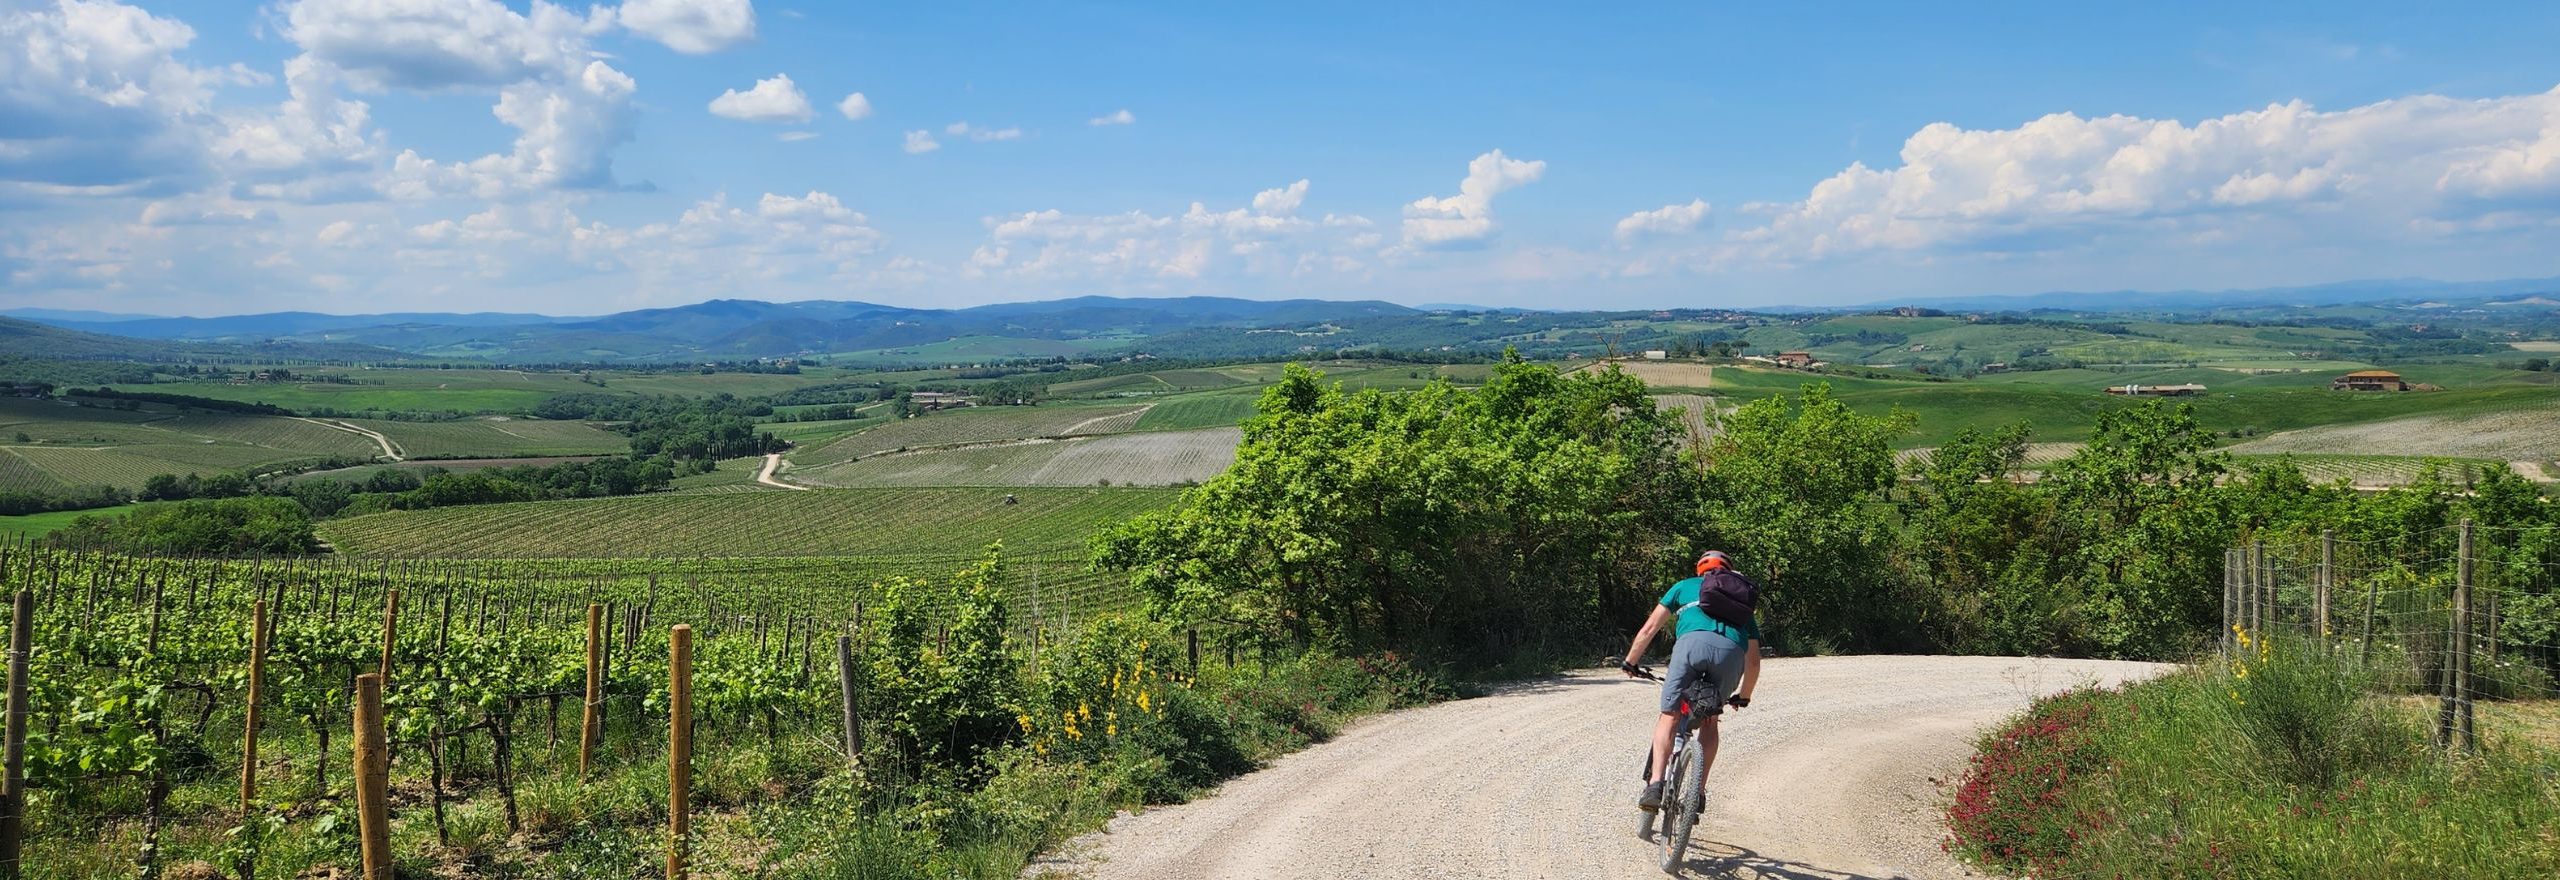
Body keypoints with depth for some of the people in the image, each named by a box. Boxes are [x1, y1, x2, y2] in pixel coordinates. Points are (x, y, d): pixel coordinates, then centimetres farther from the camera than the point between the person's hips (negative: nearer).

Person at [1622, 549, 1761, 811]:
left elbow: (1649, 629, 29)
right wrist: (1743, 697, 52)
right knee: (1709, 720, 22)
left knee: (1669, 716, 8)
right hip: (1732, 651, 2)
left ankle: (1655, 785, -9)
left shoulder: (1685, 586, 34)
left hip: (1693, 642, -2)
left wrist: (1629, 662, 42)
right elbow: (1754, 661, 38)